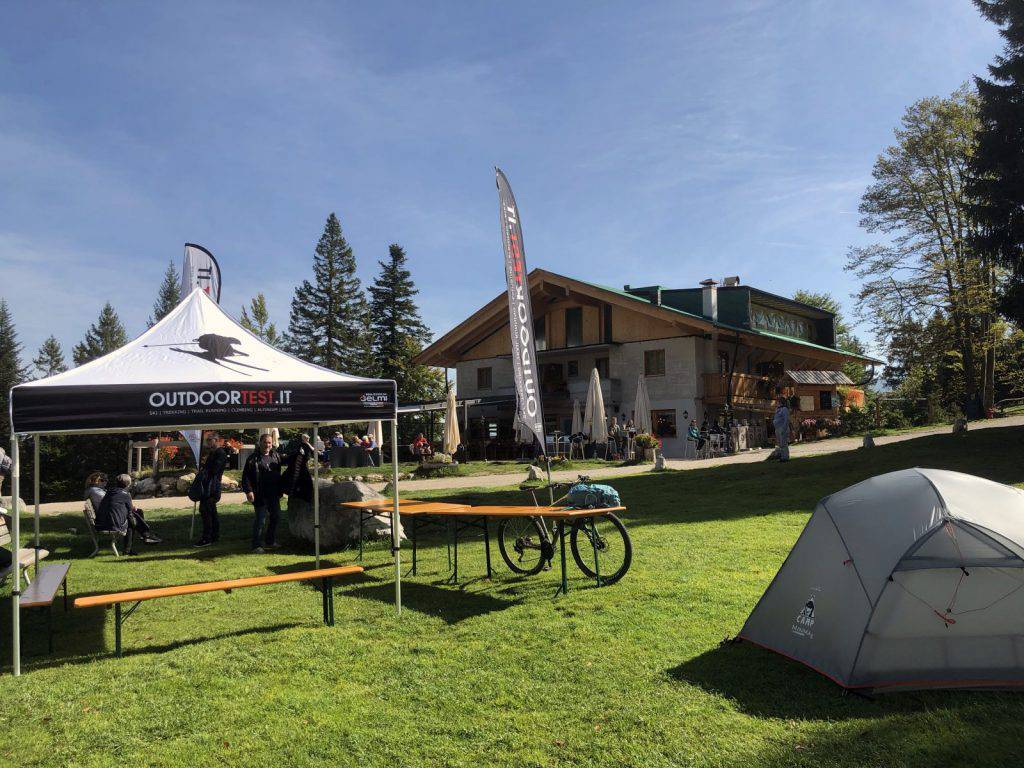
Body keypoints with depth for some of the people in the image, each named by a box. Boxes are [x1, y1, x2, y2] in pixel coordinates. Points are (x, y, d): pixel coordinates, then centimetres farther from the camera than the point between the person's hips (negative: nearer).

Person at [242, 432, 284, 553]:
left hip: (274, 494, 7)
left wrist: (279, 490, 17)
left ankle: (270, 542, 30)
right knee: (260, 519, -6)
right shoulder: (253, 458, -8)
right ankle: (256, 545, 4)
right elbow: (246, 476, -11)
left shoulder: (275, 456, 11)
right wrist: (248, 491, -20)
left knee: (275, 516, 15)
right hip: (260, 495, -7)